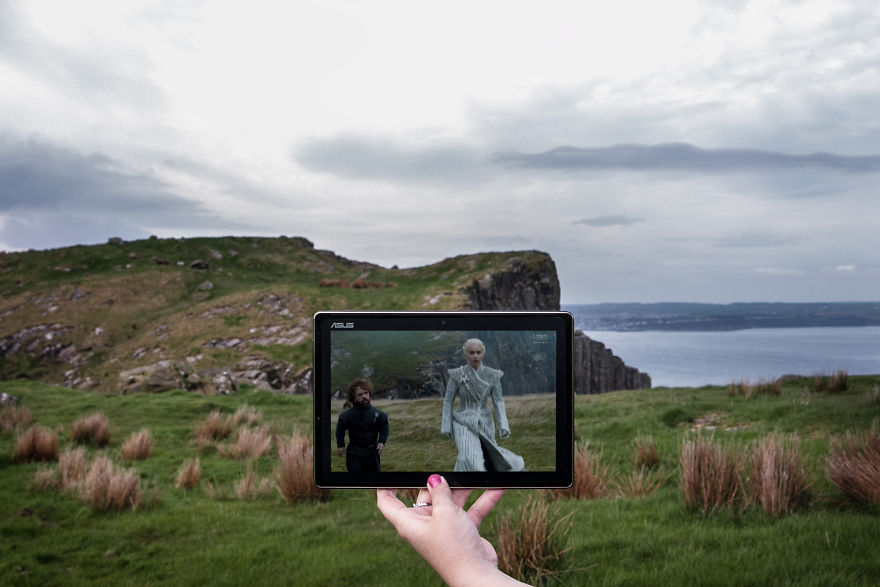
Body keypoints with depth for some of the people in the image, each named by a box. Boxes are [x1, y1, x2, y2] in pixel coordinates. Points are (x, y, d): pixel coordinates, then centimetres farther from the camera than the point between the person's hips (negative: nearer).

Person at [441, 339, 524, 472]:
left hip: (483, 423, 3)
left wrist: (504, 425, -17)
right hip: (464, 424, -3)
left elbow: (498, 402, -5)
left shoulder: (493, 375, -7)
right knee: (470, 459, -23)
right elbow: (448, 401, -3)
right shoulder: (457, 374, -12)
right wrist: (446, 427, -3)